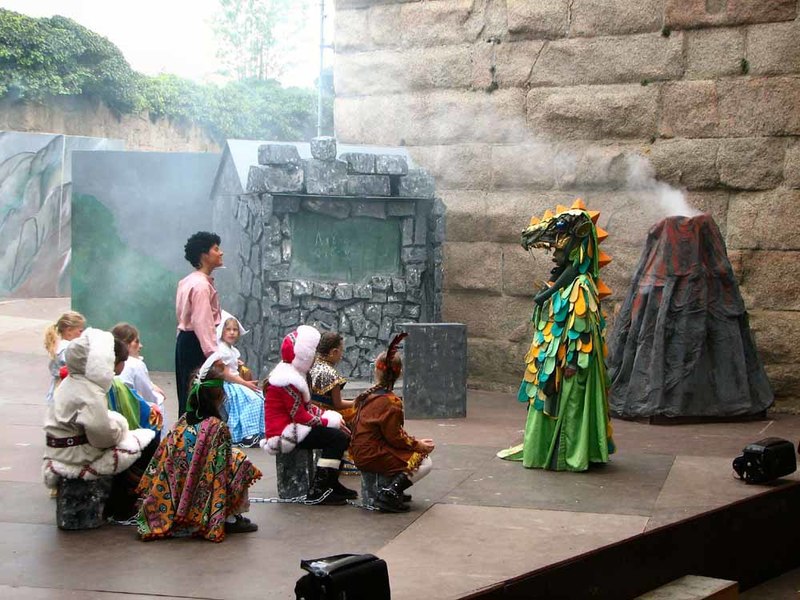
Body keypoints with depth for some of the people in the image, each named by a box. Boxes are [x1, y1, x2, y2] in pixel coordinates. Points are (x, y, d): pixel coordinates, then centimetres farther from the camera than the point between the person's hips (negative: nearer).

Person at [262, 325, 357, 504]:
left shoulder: (293, 374, 14)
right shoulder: (288, 381, -19)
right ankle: (317, 492, -17)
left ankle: (332, 484, 15)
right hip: (282, 435, -11)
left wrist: (332, 416, 1)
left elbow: (307, 407, 15)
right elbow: (301, 417, -20)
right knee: (337, 438, -19)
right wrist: (330, 421, -10)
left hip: (290, 428, 11)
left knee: (343, 435, 8)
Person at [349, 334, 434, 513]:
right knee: (424, 463, -5)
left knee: (417, 452, 22)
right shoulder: (390, 402, -17)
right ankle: (389, 494, -17)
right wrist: (417, 444, -3)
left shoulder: (367, 396, 11)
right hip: (374, 456, -9)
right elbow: (395, 437, -17)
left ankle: (393, 491, 10)